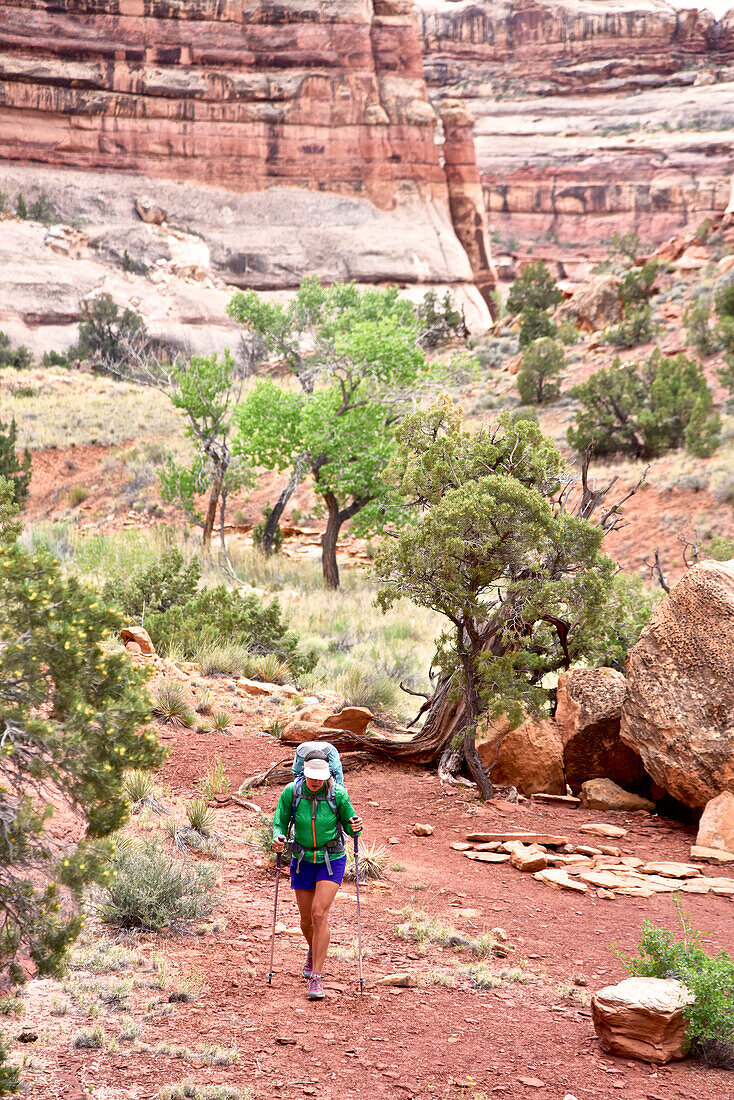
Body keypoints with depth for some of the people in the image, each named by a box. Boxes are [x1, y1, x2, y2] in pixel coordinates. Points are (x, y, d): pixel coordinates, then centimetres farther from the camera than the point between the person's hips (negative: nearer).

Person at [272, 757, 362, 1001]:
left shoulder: (337, 794, -15)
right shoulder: (291, 792, -12)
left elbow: (350, 826, -4)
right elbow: (280, 823, -3)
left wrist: (355, 828, -27)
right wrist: (278, 839, -24)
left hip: (332, 861, -2)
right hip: (302, 861, 2)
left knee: (319, 914, -17)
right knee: (306, 919, 13)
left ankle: (316, 978, -14)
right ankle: (313, 952, 48)